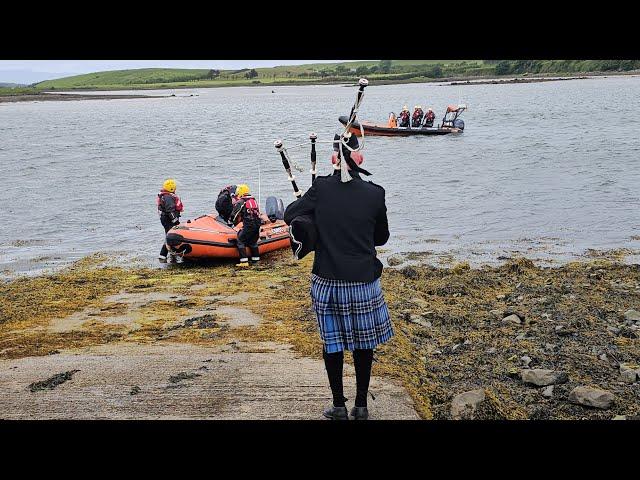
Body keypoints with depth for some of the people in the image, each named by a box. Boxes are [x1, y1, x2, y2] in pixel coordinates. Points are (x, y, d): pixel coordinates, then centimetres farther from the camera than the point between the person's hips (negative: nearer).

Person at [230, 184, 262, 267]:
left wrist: (232, 223, 17)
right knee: (253, 242, 22)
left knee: (240, 241, 1)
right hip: (257, 224, 7)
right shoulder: (254, 200, 19)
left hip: (248, 226, -7)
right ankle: (256, 259, 25)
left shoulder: (240, 202, -3)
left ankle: (244, 262, -7)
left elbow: (234, 215, -2)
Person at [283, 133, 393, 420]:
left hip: (327, 280, 0)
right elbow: (382, 237, 7)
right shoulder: (375, 194, -6)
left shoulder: (321, 189, -8)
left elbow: (290, 216, 0)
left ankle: (339, 406, 22)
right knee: (363, 343, 15)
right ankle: (361, 406, 24)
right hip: (363, 281, 0)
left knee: (332, 342, 13)